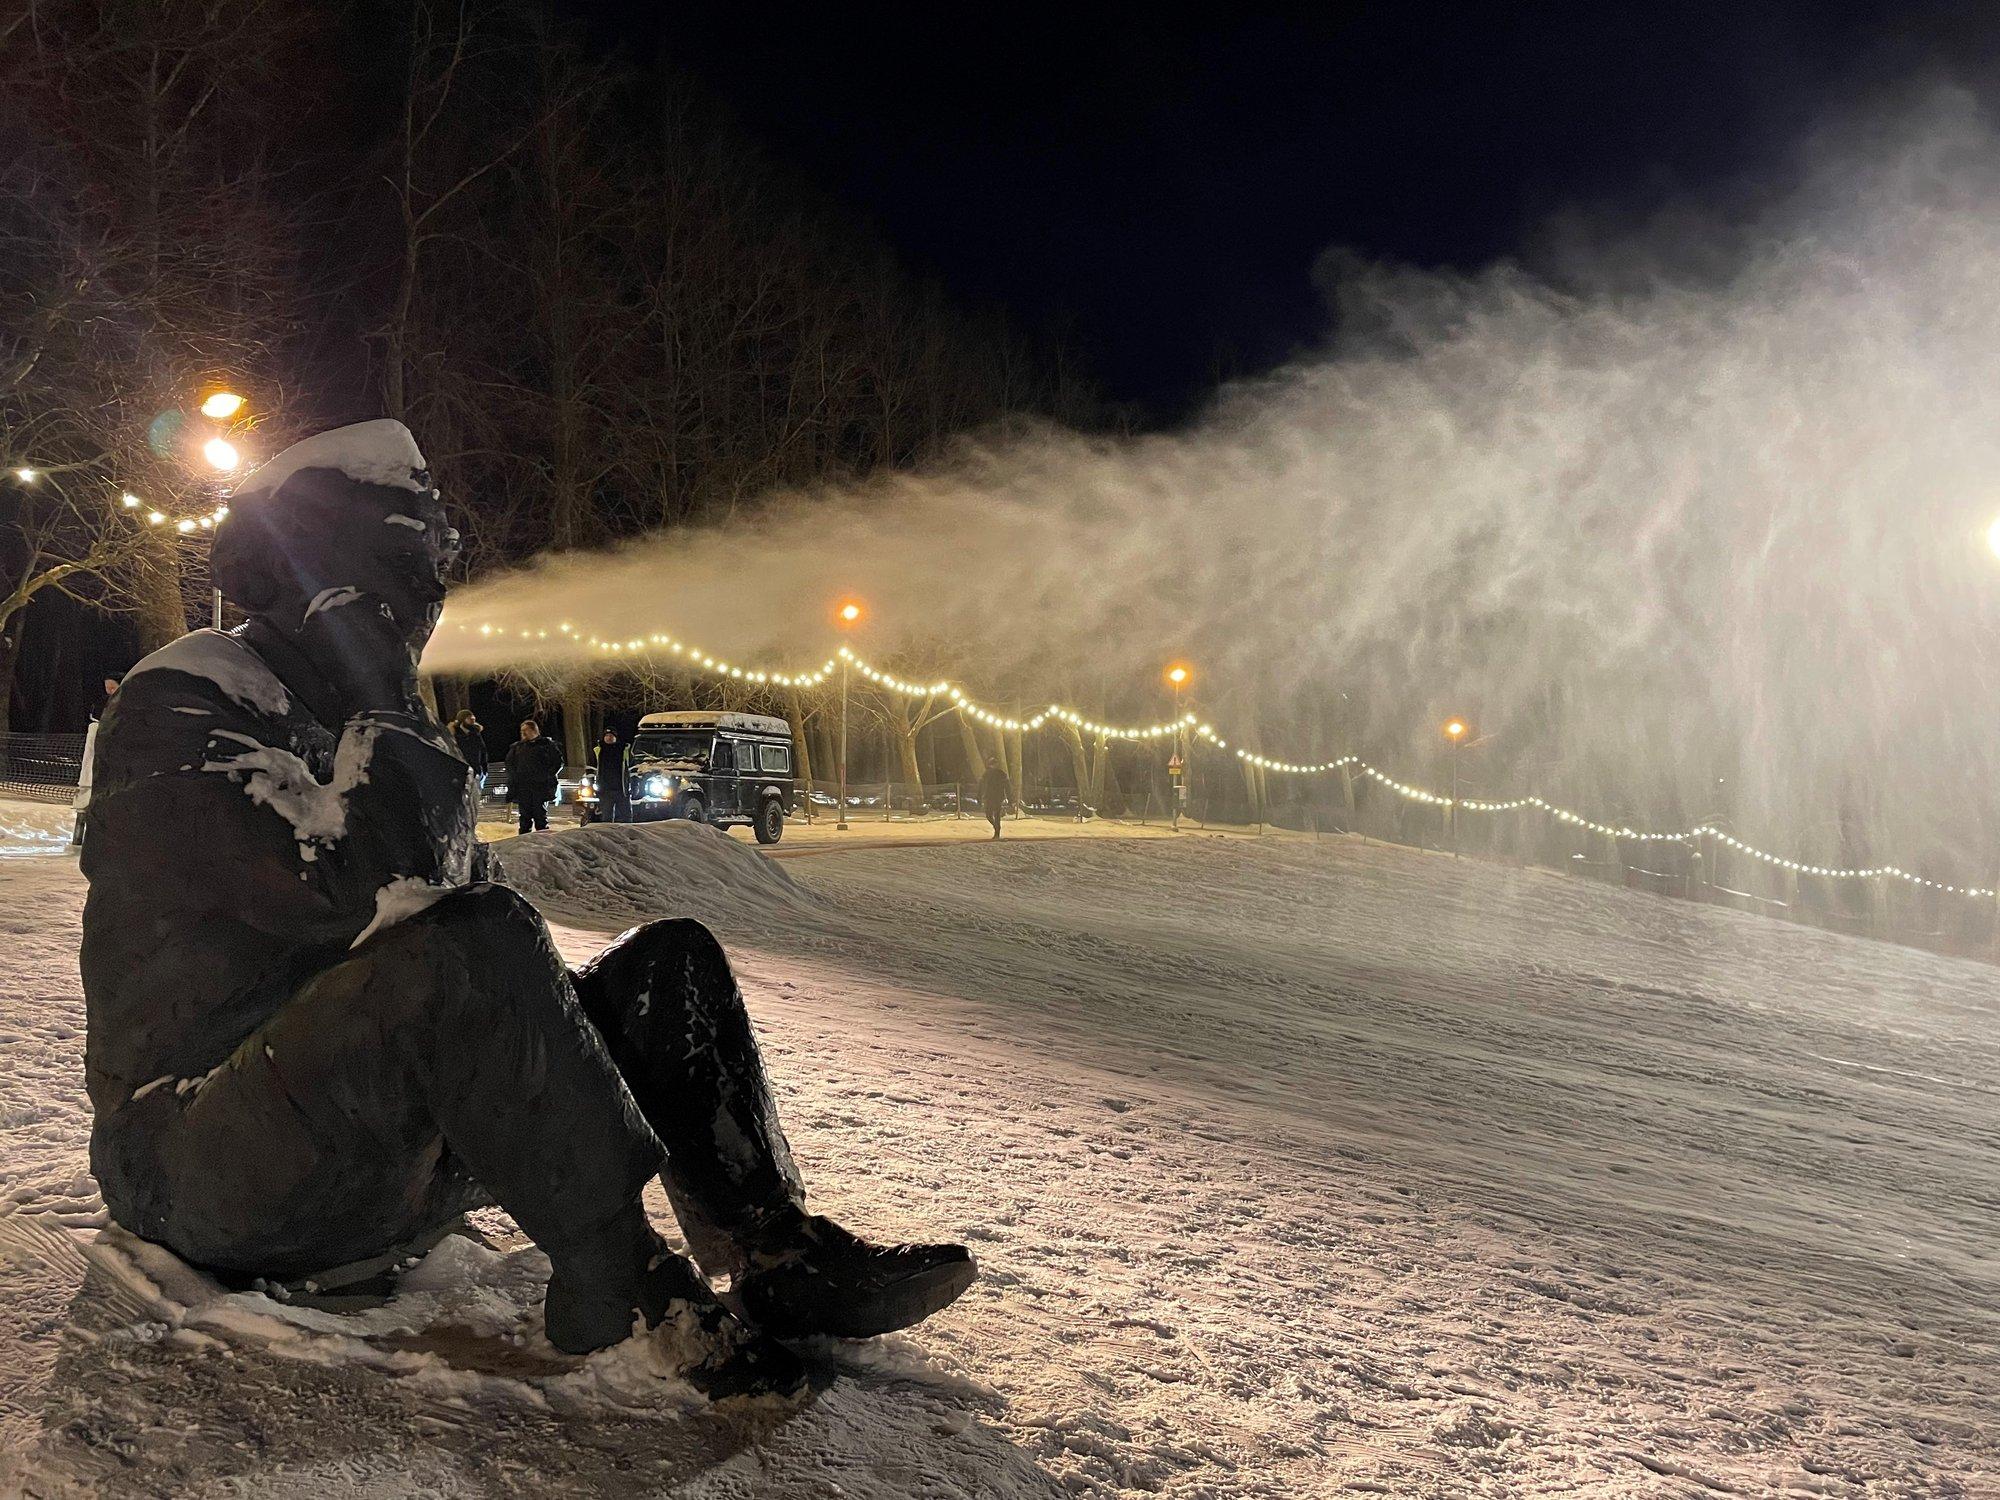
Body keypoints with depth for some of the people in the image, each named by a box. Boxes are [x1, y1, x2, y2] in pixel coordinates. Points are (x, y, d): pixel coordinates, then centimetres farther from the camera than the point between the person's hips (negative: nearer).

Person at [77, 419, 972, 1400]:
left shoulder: (364, 724, 18)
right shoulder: (179, 709, -10)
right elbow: (371, 888, -26)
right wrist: (383, 711, -14)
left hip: (400, 1153, 8)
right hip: (206, 1164, -8)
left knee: (671, 961, -1)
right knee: (476, 947, -35)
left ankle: (776, 1256, -13)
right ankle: (641, 1304, -27)